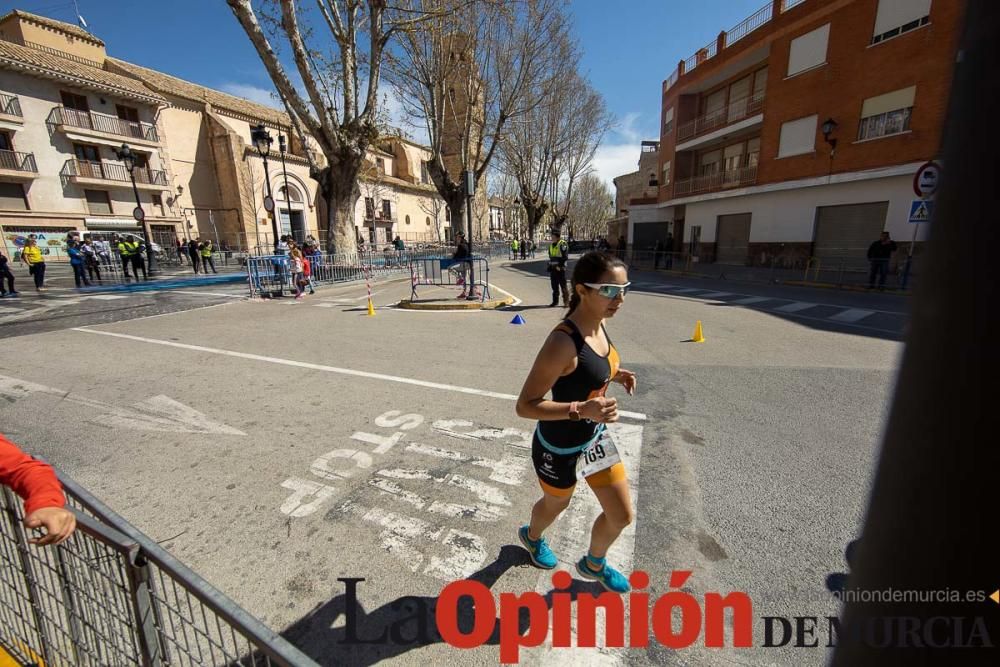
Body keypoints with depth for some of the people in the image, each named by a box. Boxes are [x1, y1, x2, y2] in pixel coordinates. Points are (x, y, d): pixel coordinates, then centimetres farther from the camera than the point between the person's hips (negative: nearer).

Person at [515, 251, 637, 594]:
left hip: (595, 436, 7)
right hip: (559, 448, -7)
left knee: (622, 515, 17)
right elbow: (525, 405, -28)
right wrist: (581, 410, -37)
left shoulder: (598, 325, -7)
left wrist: (615, 374, -4)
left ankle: (593, 564, 51)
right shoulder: (563, 342, -33)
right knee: (556, 504, 24)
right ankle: (531, 536, 62)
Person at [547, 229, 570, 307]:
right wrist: (550, 266, 15)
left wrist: (559, 266, -17)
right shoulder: (551, 245, 15)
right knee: (554, 286, 9)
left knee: (563, 285, -3)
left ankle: (566, 301, 4)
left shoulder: (562, 244, -9)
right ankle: (555, 301, 16)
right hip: (553, 268, 7)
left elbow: (565, 257, -14)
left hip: (560, 268, -7)